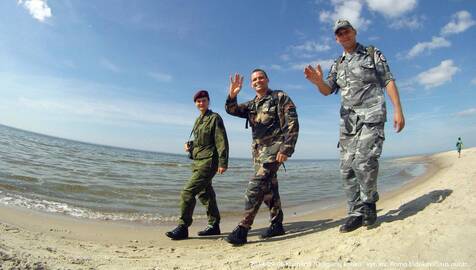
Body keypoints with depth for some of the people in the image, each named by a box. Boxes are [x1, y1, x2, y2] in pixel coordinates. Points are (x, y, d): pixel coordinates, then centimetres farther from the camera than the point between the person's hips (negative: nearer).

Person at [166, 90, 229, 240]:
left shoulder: (215, 118, -6)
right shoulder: (198, 120, 17)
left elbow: (221, 141, -12)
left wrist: (223, 162, -19)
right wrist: (189, 146, 6)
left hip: (208, 161, -8)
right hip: (197, 162, 9)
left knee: (187, 192, -12)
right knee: (205, 194, 14)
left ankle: (183, 228, -1)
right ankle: (214, 225, 26)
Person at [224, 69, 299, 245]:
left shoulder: (280, 98, 1)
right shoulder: (251, 105, 19)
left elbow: (293, 124, -8)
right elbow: (232, 110, 2)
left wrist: (286, 149, -17)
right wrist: (232, 95, -19)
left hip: (274, 147, -7)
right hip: (258, 150, 7)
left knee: (256, 185, -17)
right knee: (268, 188, 11)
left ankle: (243, 229, -16)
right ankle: (277, 225, 23)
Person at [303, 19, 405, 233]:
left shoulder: (372, 54, 10)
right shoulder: (337, 65, 20)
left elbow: (389, 82, 5)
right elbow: (327, 90, 7)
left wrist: (398, 110, -7)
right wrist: (317, 81, -17)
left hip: (371, 115, -4)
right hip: (347, 120, 4)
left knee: (364, 162, -20)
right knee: (347, 168, -2)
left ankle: (369, 205, 3)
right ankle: (357, 213, 7)